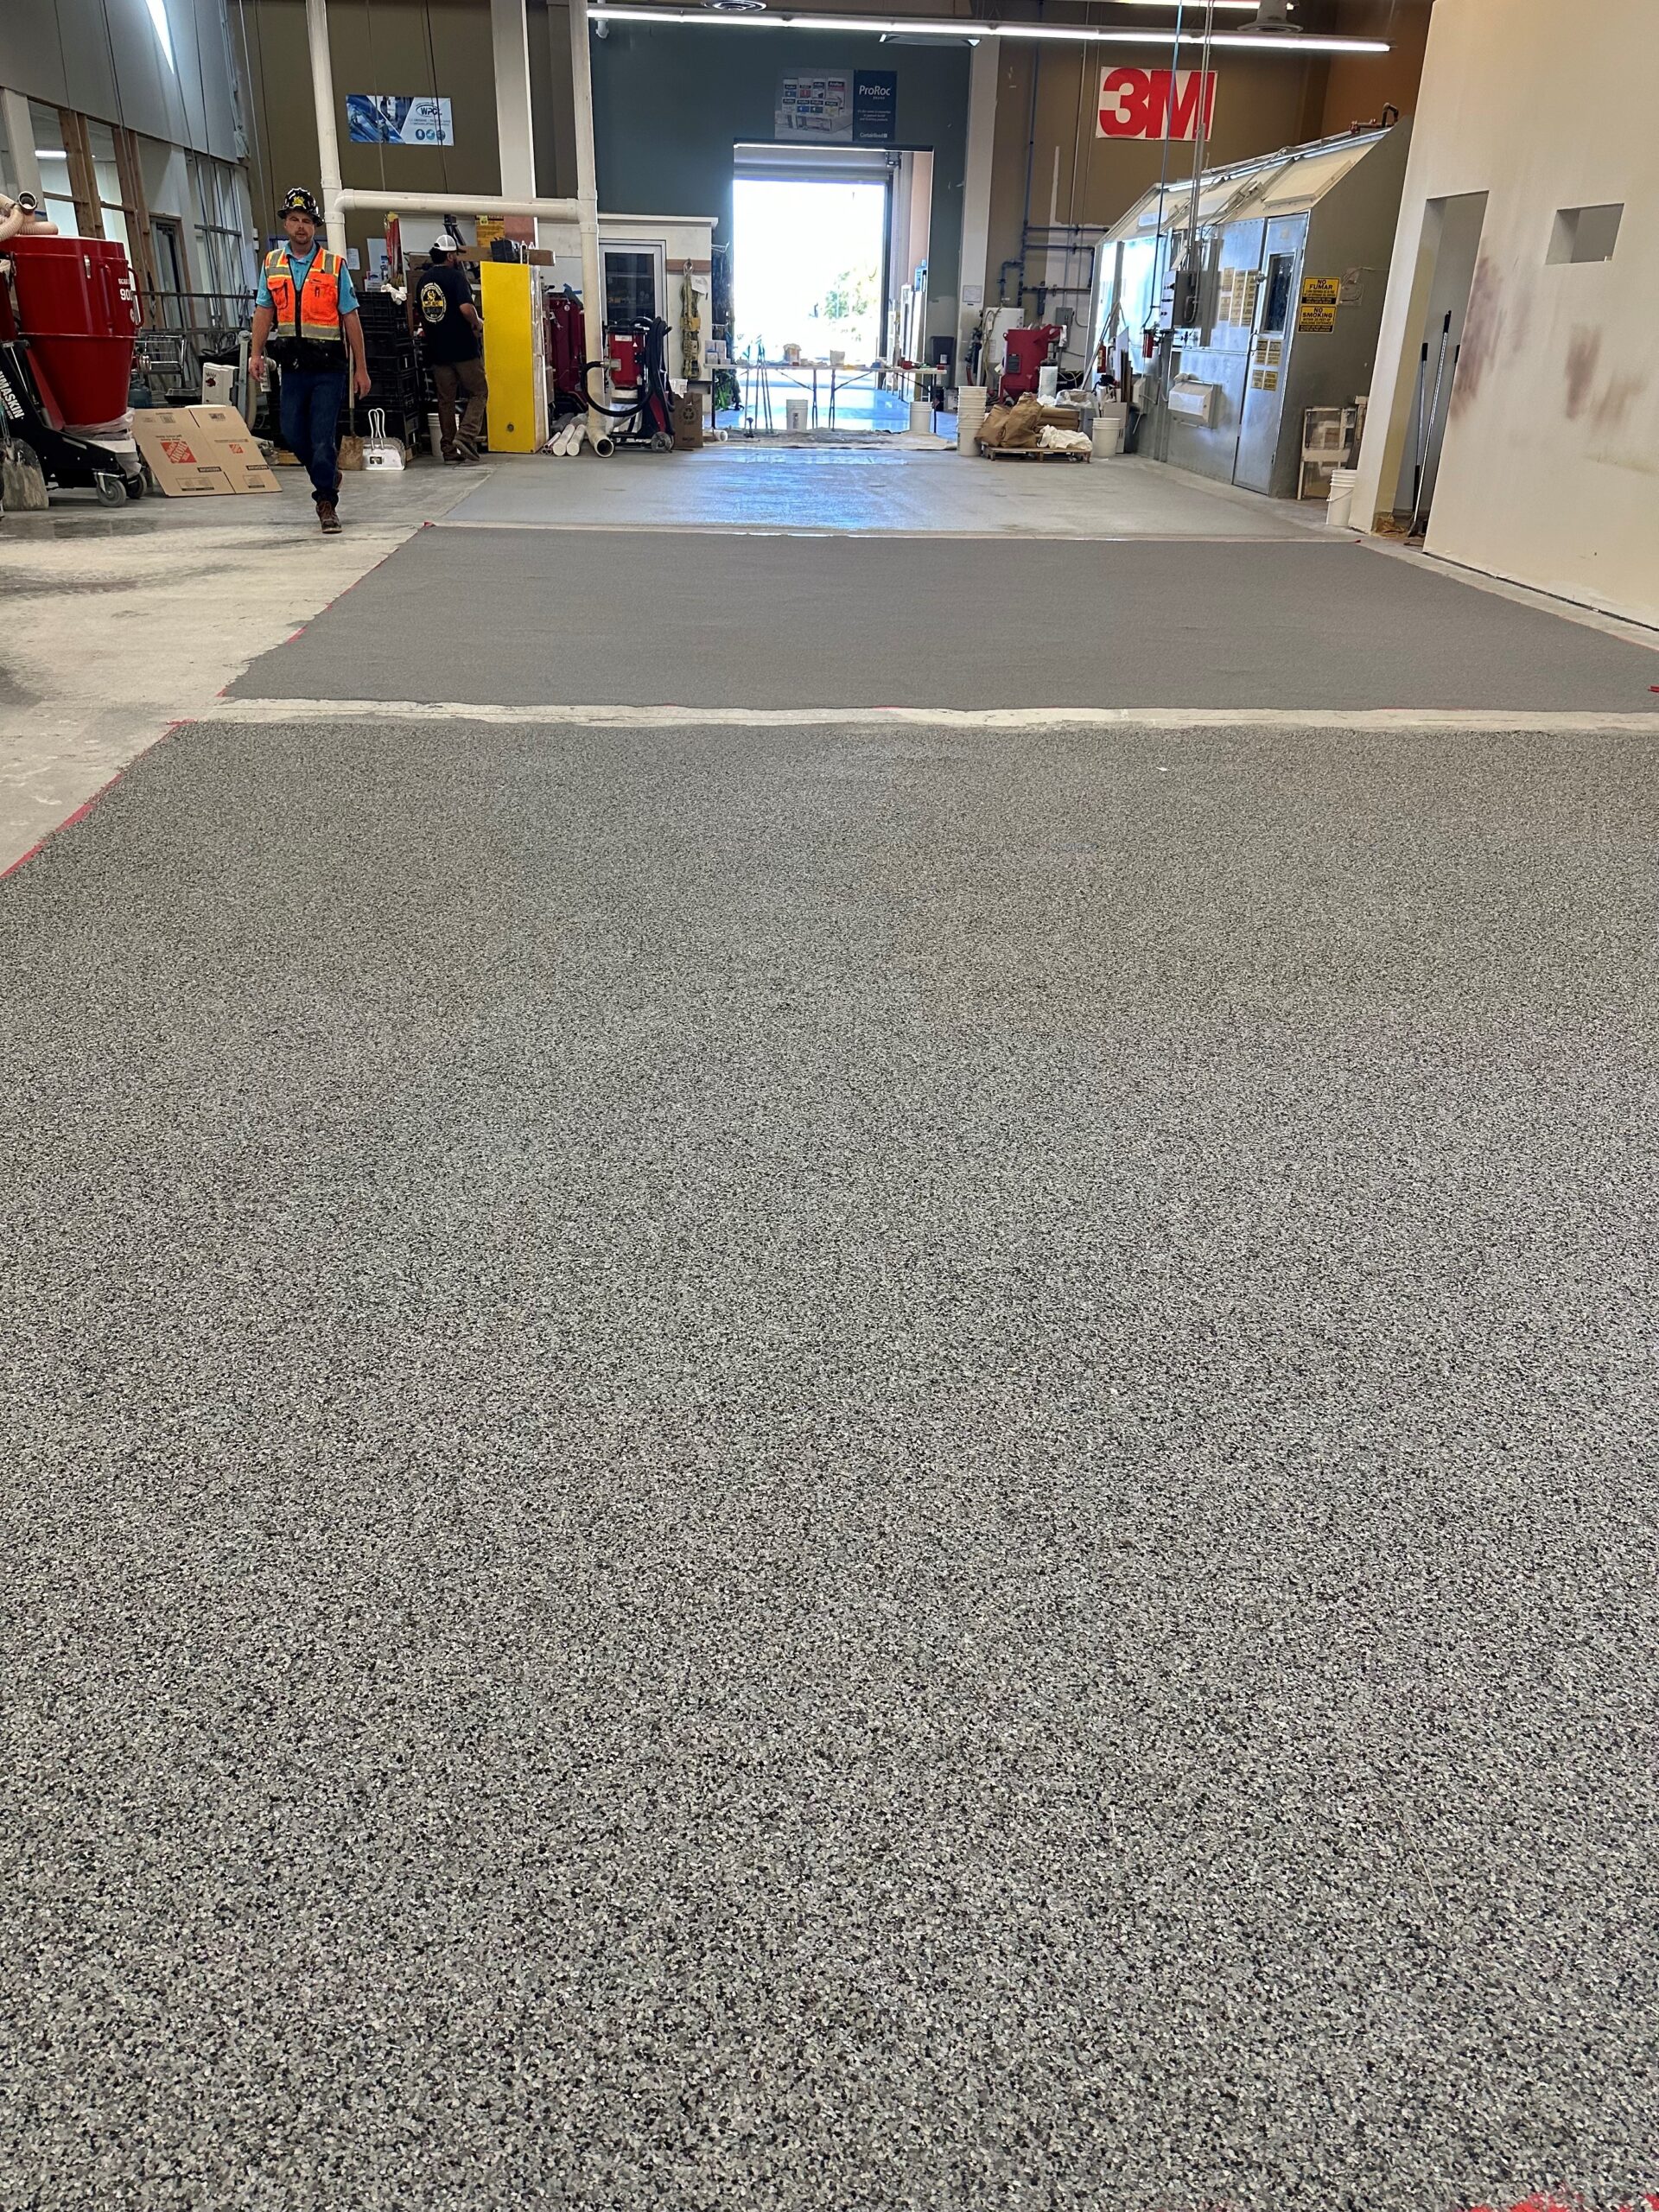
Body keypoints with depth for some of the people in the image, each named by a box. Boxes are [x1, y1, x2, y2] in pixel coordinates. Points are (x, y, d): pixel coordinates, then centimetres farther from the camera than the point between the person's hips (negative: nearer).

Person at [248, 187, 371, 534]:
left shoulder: (334, 265, 2)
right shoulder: (272, 264, 10)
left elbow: (350, 318, 1)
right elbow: (264, 311, 10)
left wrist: (361, 368, -3)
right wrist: (256, 353, -2)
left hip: (328, 366, -4)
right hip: (292, 364, 4)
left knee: (322, 436, -7)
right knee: (292, 434, 6)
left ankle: (327, 502, 3)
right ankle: (329, 475, 30)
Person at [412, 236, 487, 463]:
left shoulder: (422, 280, 10)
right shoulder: (455, 276, -9)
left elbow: (418, 314, 16)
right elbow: (466, 307, -22)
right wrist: (477, 323, -4)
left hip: (437, 349, 6)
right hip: (464, 348, -6)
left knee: (445, 399, 11)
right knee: (479, 393, 4)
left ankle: (449, 448, 11)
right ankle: (465, 436, -13)